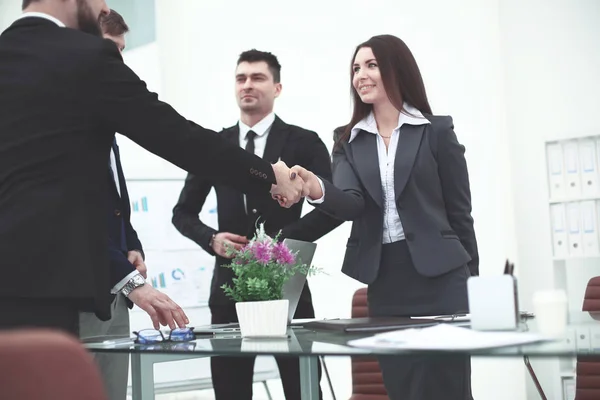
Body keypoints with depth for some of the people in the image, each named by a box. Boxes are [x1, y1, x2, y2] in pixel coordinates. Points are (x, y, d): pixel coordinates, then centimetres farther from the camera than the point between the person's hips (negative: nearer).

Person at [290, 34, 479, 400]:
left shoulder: (437, 130, 1)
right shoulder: (349, 140, 9)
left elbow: (459, 210, 3)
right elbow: (351, 203, -7)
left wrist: (472, 282, 3)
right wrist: (317, 189, -30)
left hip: (439, 274, -3)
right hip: (384, 279, 3)